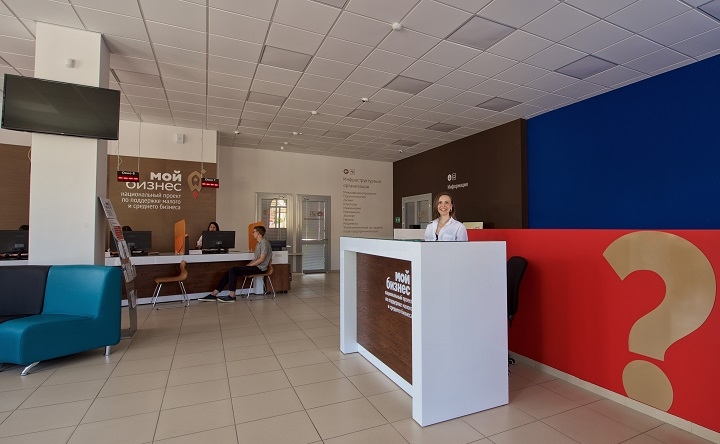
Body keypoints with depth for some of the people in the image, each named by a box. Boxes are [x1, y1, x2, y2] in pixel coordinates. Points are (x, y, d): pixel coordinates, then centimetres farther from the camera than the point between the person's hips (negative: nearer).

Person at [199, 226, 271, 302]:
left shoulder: (264, 242, -11)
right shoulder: (259, 243, 22)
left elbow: (261, 259, -17)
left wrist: (249, 266, -13)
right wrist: (247, 265, 7)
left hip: (260, 268, -9)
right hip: (256, 266, 9)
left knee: (233, 270, -20)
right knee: (229, 272, -3)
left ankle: (232, 296, -17)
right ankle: (213, 295, -4)